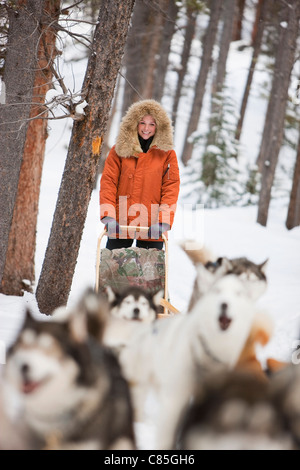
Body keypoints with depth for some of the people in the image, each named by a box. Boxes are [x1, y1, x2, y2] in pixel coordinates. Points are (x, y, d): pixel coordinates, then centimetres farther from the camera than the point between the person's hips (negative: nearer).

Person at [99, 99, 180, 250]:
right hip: (119, 226, 1)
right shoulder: (119, 150, 7)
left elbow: (171, 187, 1)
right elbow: (108, 182, 3)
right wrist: (108, 216, -10)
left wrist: (163, 221, -11)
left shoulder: (167, 153, 5)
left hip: (152, 229, -1)